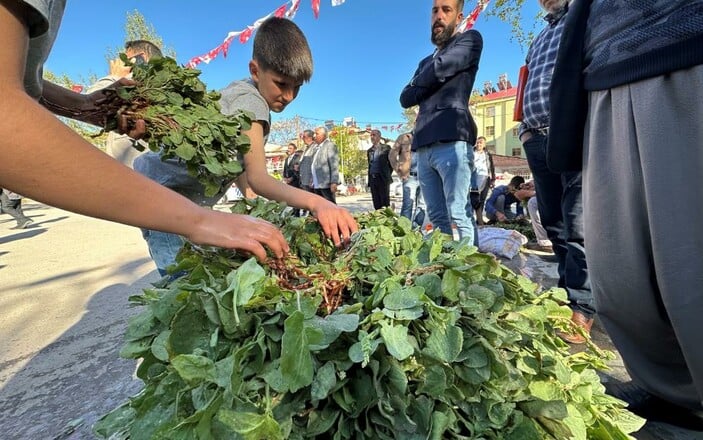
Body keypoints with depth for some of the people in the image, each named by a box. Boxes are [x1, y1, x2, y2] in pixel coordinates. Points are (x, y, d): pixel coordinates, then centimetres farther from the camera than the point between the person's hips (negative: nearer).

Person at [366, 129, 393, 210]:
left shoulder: (386, 148, 2)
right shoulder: (369, 151, 15)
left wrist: (387, 174, -1)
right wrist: (369, 179, 10)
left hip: (383, 178, -5)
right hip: (372, 178, 5)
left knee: (385, 202, -4)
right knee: (376, 204, 5)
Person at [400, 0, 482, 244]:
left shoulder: (470, 40, 13)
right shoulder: (425, 62, 31)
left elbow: (440, 68, -4)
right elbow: (406, 98, 18)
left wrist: (419, 81, 14)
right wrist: (428, 85, 3)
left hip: (452, 139, -6)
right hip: (423, 145, 6)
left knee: (459, 215, -12)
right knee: (437, 217, 3)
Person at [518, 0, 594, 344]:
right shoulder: (537, 42, 31)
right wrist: (524, 129, 13)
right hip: (538, 139, 6)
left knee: (578, 224, -10)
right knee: (554, 223, 5)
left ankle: (580, 309, -3)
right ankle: (566, 296, 15)